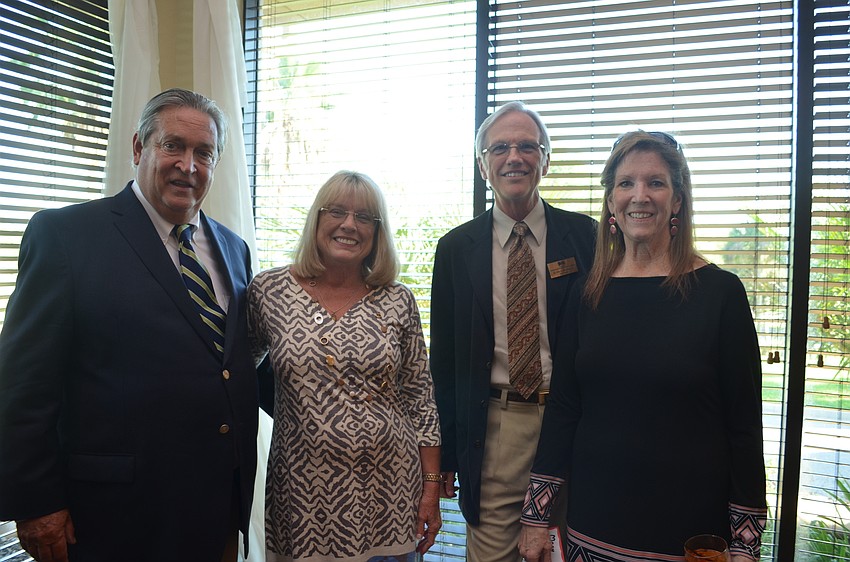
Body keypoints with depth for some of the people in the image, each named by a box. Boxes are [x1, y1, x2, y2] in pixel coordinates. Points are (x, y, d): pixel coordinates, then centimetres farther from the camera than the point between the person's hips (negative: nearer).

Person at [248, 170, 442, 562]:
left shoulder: (398, 301, -2)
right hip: (303, 497, 0)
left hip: (390, 492, 1)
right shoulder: (269, 291, -4)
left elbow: (420, 399, 1)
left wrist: (431, 488, 1)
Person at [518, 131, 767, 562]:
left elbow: (744, 424, -5)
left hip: (690, 525, -2)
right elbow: (563, 408, 2)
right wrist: (535, 515, 2)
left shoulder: (720, 292, -8)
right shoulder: (587, 295, 0)